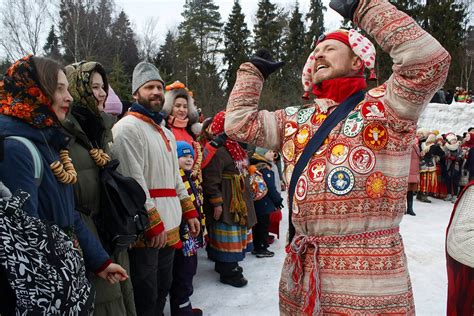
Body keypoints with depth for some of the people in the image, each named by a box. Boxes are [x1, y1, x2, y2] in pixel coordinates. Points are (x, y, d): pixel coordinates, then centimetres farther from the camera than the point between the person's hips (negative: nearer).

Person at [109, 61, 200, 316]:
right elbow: (133, 182, -19)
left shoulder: (165, 132, 19)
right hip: (145, 231, -9)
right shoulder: (127, 128, -11)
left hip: (169, 228, 9)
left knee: (161, 293, 20)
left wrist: (189, 212, 16)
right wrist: (153, 224, -19)